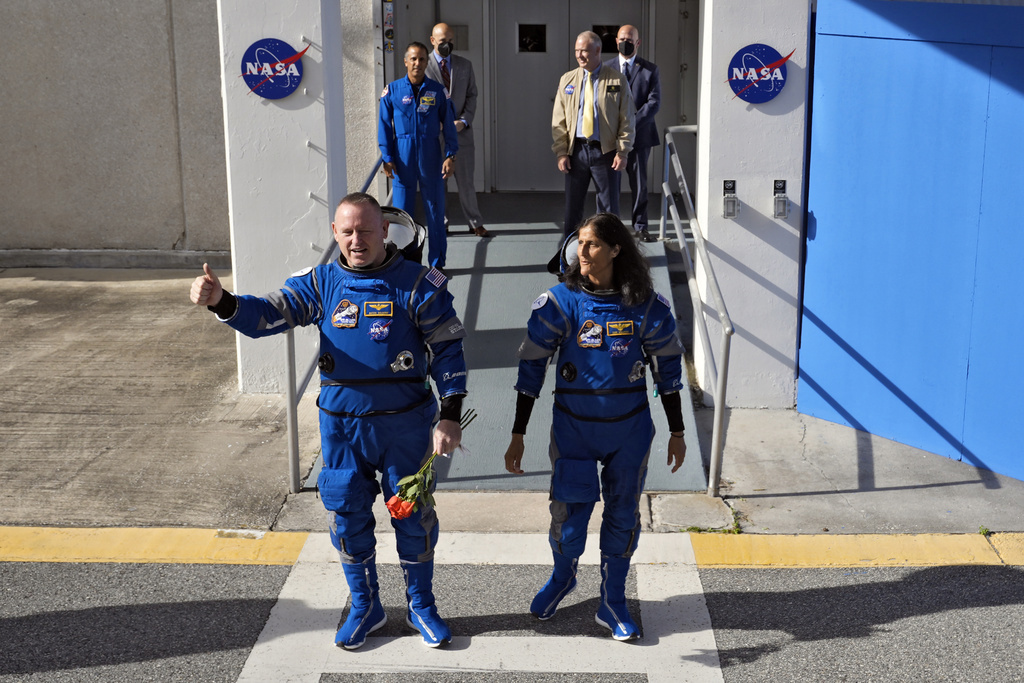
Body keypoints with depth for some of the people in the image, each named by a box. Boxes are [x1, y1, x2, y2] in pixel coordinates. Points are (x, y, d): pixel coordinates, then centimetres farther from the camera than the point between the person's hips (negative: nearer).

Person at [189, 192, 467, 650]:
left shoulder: (419, 285, -7)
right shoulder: (320, 284, 0)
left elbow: (447, 350, -4)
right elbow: (267, 315, -10)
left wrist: (449, 416, -10)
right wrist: (221, 302, -31)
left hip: (406, 424, -2)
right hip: (342, 426, 2)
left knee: (414, 515, 10)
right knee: (347, 518, 12)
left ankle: (420, 605, 32)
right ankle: (364, 607, 33)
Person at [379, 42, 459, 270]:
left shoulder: (438, 91, 3)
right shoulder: (392, 91, 2)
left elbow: (448, 125, 6)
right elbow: (384, 126, 3)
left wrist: (450, 156, -3)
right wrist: (387, 158, -3)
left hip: (431, 161, 1)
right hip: (403, 161, 0)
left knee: (435, 213, 5)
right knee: (402, 213, 2)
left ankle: (437, 264, 16)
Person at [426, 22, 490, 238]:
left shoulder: (465, 65, 11)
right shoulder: (423, 66, 0)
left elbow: (472, 95, 8)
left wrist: (464, 121, -7)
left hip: (461, 131, 2)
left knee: (466, 180, 6)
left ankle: (475, 223, 15)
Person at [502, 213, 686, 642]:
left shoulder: (646, 305, -8)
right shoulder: (559, 303, -10)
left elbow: (667, 368, 3)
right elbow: (531, 368, -5)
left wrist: (677, 433, 6)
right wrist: (517, 436, -5)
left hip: (629, 431, 1)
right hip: (573, 428, -1)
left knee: (623, 515, 10)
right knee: (568, 514, 5)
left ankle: (612, 602, 30)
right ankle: (563, 577, 38)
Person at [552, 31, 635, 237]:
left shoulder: (617, 81, 1)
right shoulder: (567, 80, 8)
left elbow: (627, 121, 0)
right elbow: (558, 121, 7)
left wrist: (622, 152, -9)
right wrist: (561, 152, -1)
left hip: (605, 151, -2)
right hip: (576, 150, 2)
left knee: (608, 209, 3)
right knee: (572, 207, 7)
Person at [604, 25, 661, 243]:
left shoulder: (650, 69, 4)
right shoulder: (606, 68, 9)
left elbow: (654, 102, -4)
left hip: (639, 134, -1)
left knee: (639, 184, 2)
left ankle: (640, 227, 12)